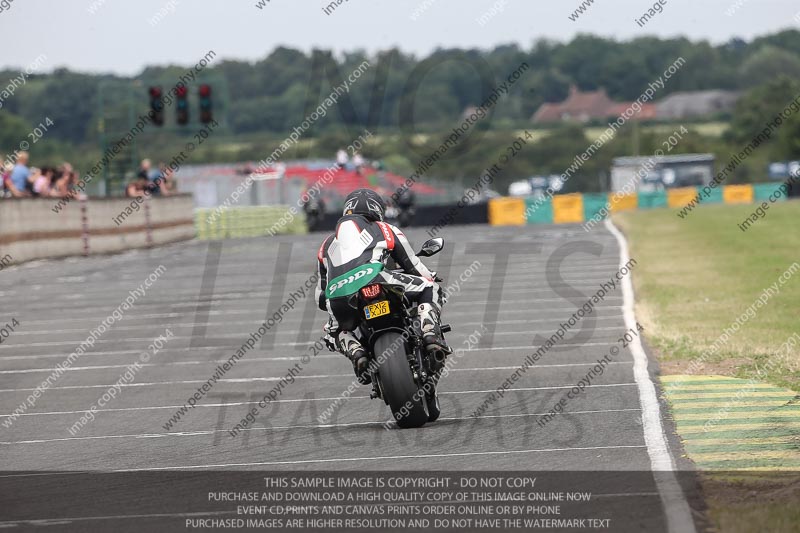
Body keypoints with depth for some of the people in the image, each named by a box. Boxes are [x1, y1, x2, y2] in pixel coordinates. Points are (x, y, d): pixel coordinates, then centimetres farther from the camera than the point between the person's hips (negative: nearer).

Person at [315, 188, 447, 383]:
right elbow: (414, 267, 31)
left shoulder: (329, 243, 38)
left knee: (334, 333, 34)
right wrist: (431, 279, 51)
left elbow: (321, 296, 40)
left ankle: (356, 354, 2)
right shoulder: (386, 230, 29)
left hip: (337, 301, 3)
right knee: (429, 288, 18)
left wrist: (340, 306, 57)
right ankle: (431, 335, -6)